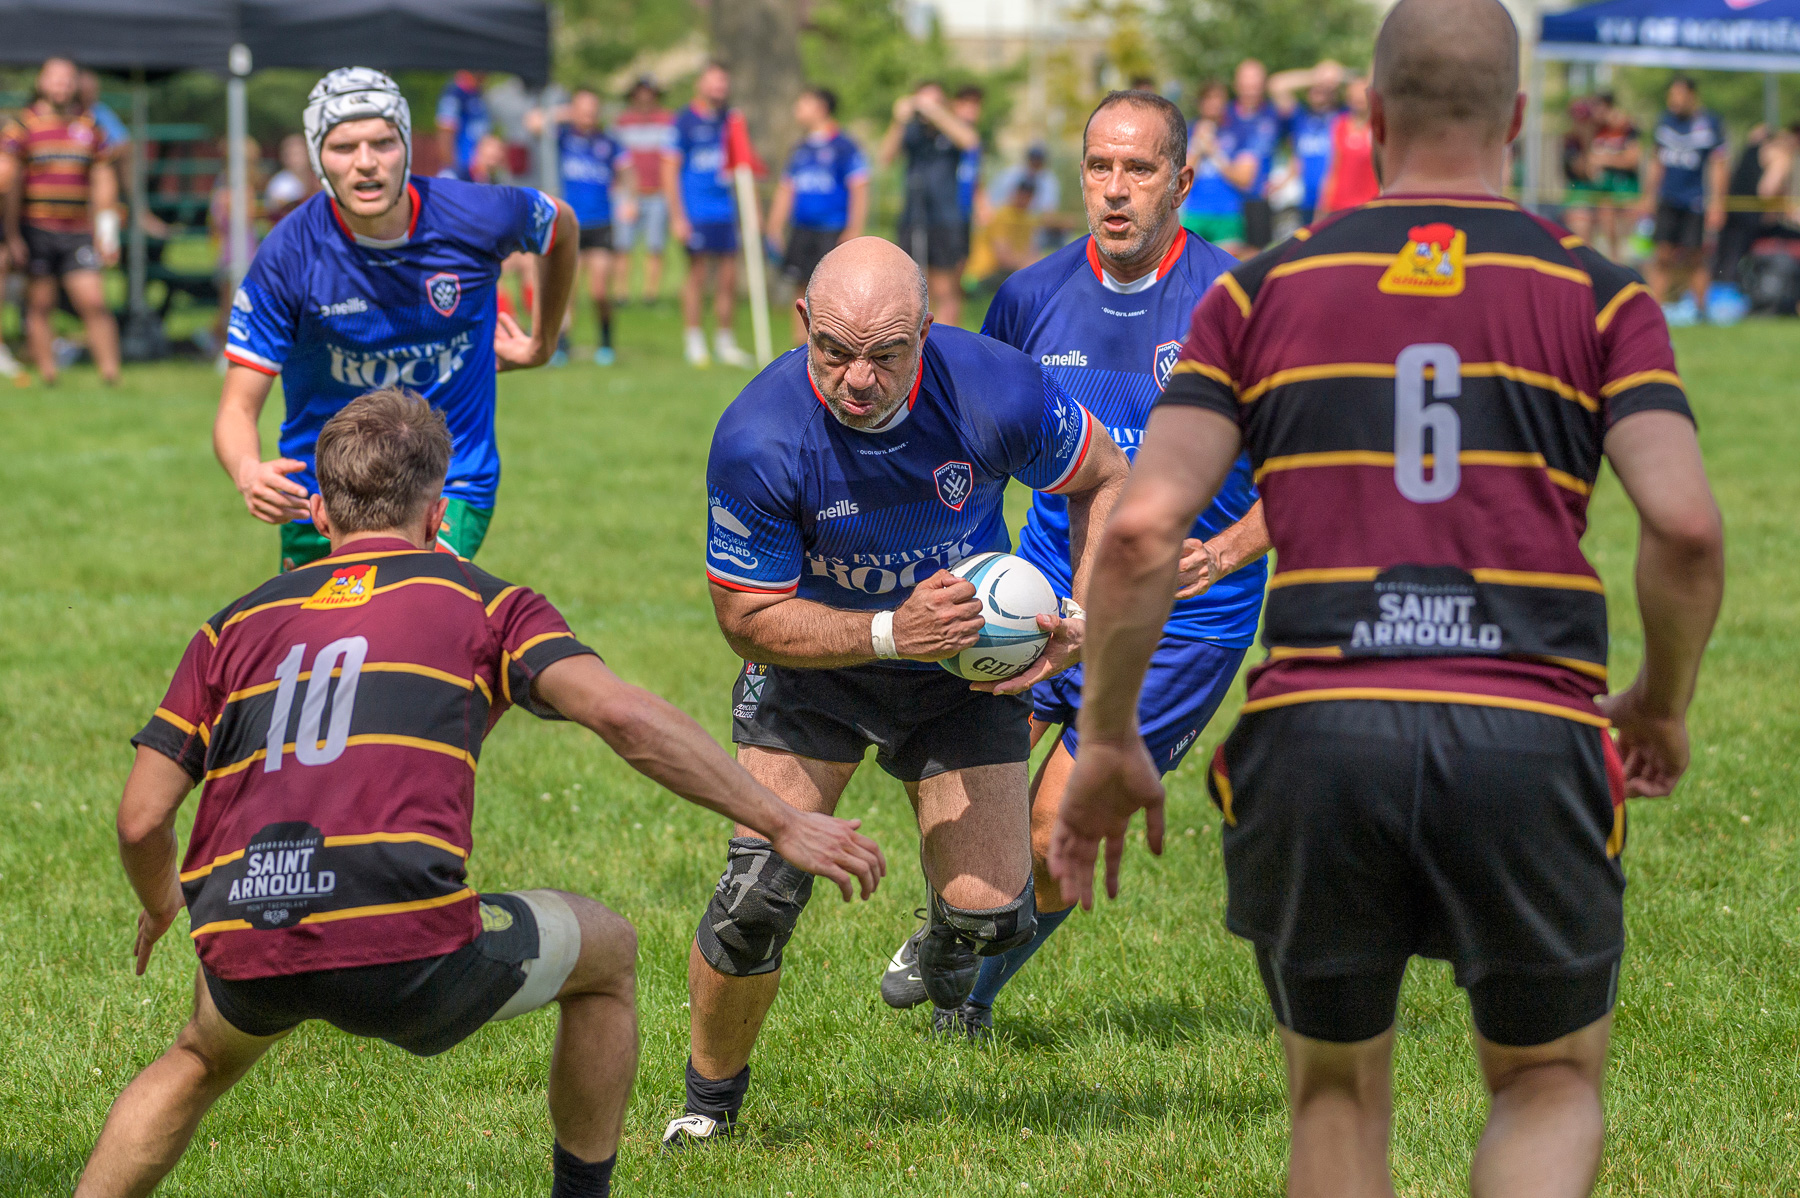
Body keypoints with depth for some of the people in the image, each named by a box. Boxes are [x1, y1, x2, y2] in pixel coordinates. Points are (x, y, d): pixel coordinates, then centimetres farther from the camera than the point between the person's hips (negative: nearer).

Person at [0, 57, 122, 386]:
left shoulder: (90, 126, 11)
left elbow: (104, 183, 15)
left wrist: (107, 232, 10)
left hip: (78, 233, 2)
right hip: (35, 231, -2)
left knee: (94, 301, -8)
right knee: (40, 306, 0)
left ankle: (111, 372, -8)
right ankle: (47, 375, 5)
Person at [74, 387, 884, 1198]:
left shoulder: (235, 627, 22)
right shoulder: (481, 604, 13)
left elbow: (141, 819, 17)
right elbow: (624, 717, -3)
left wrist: (161, 908, 38)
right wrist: (783, 825, 1)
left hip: (243, 955, 4)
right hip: (407, 954, -4)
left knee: (205, 1056, 39)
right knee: (606, 952, 25)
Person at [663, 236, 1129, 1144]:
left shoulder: (996, 391, -27)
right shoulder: (757, 440, -30)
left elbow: (1104, 482, -5)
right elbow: (748, 619, -19)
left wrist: (1083, 617, -16)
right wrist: (891, 633, -31)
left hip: (964, 673, 1)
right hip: (814, 668, -1)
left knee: (991, 912, -6)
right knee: (759, 896, -16)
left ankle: (944, 947, 35)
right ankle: (710, 1096, 11)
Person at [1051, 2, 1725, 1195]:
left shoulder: (1262, 292, 11)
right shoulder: (1598, 295, 9)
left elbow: (1143, 527, 0)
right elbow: (1686, 525, -4)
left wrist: (1108, 743, 11)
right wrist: (1664, 705, 13)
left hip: (1317, 738, 1)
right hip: (1529, 739, -1)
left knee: (1339, 1094, 22)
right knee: (1552, 1088, 20)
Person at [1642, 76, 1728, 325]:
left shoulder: (1709, 123, -3)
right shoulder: (1665, 121, 11)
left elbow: (1718, 165, -3)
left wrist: (1717, 204, -8)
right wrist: (1648, 197, 18)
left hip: (1695, 201, -4)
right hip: (1668, 200, 4)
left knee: (1695, 257, -2)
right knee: (1663, 254, -3)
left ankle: (1698, 307, 12)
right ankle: (1658, 306, -1)